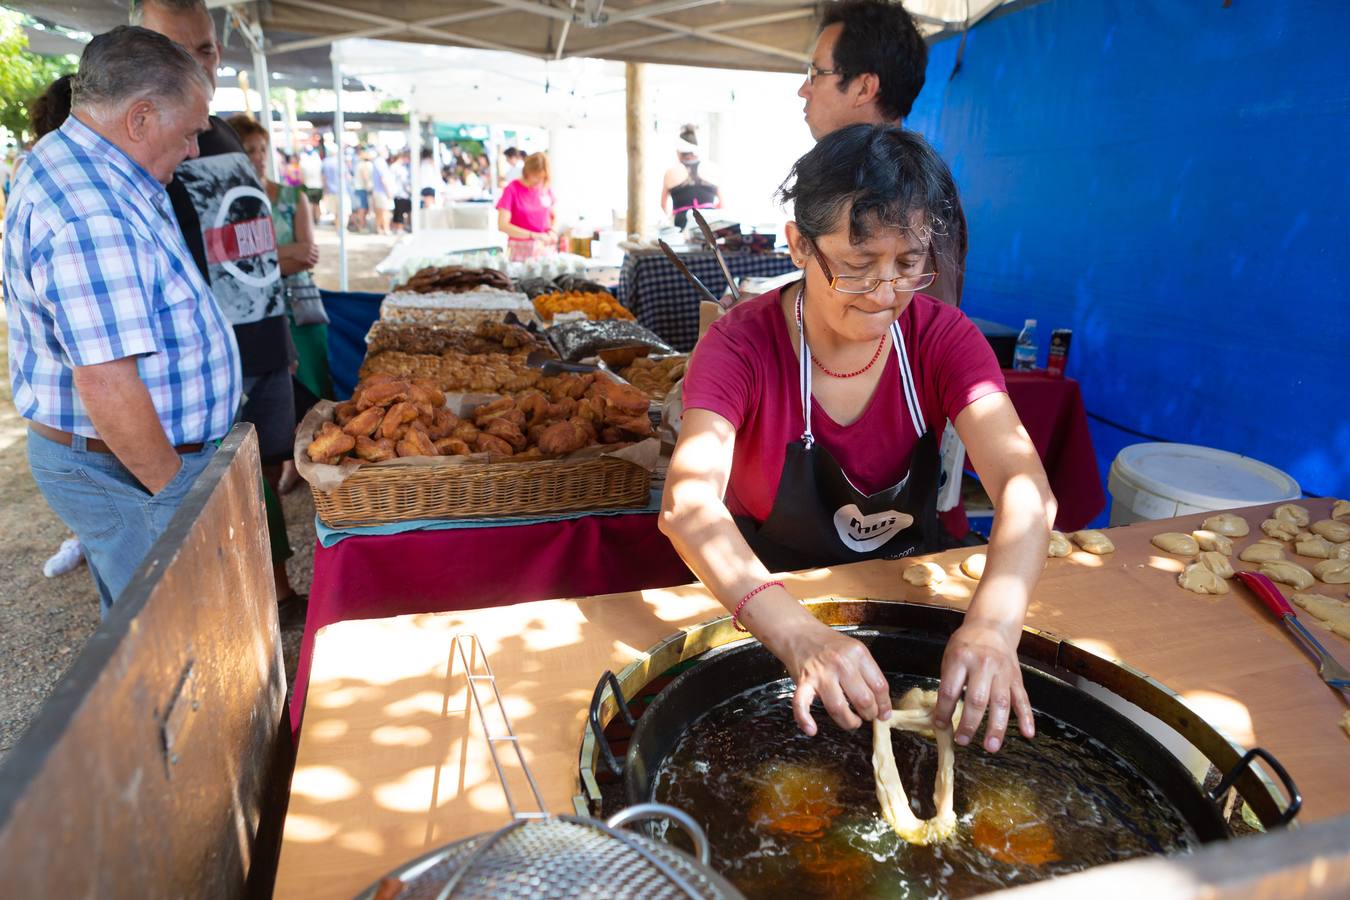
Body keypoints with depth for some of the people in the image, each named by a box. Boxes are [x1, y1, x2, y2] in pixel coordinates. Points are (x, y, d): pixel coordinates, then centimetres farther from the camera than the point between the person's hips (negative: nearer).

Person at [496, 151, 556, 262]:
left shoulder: (546, 189, 5)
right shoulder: (512, 189, -7)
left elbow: (554, 216, 18)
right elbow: (502, 225, -13)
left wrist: (552, 231, -4)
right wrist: (534, 235, -18)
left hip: (546, 248, 4)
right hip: (521, 250, -4)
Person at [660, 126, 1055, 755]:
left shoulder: (942, 337, -9)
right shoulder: (742, 345, -18)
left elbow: (1024, 484, -22)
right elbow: (687, 503, -33)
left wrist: (994, 623, -42)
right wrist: (798, 635, -48)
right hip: (771, 604, -2)